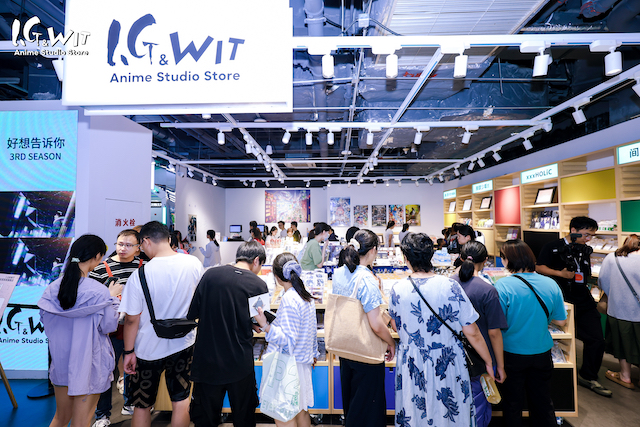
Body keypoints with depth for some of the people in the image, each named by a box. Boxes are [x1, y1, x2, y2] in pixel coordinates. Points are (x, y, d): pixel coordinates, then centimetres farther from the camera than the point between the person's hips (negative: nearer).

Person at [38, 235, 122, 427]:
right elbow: (108, 326, -12)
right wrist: (112, 297, -2)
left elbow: (45, 319, 7)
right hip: (88, 365, -5)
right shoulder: (99, 292, -23)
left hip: (60, 362, 5)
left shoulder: (53, 287, -7)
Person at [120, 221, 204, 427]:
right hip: (184, 345, 3)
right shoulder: (194, 263, -12)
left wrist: (129, 352, -1)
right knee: (181, 402, 18)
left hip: (149, 350, -2)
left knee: (142, 406, 20)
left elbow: (131, 319, -14)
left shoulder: (140, 275, -22)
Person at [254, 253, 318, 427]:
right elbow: (313, 330, 14)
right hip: (304, 361, 9)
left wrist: (265, 326, -30)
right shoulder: (307, 296, 4)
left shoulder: (288, 300, -22)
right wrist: (313, 353, 26)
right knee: (301, 410, 21)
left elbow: (288, 339, -23)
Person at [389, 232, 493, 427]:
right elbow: (472, 332, -10)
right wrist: (489, 362, 5)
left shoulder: (397, 290, -12)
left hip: (412, 366, 1)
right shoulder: (450, 287, -17)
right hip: (447, 367, -1)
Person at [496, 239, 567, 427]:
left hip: (513, 355, -3)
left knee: (512, 404, 16)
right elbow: (561, 321, 2)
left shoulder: (503, 285, -22)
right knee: (543, 402, 22)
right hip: (542, 353, 4)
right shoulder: (550, 284, -7)